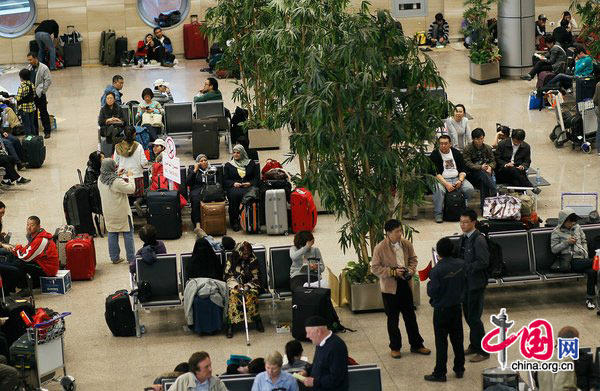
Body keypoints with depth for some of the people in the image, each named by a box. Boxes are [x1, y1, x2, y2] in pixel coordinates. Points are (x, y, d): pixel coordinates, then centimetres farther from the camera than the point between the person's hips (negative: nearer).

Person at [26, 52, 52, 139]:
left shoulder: (44, 68, -9)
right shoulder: (28, 68, 8)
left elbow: (48, 81, -9)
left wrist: (42, 91, -11)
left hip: (39, 94, -5)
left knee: (43, 113, 4)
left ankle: (47, 132, 13)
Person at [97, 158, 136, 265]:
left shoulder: (100, 179, -3)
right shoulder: (116, 182, -26)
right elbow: (131, 189, -20)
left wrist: (117, 175, 12)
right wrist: (130, 176, -7)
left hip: (108, 213, 7)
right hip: (121, 212, -7)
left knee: (112, 234, 15)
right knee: (128, 234, 5)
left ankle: (115, 258, 19)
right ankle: (131, 258, 9)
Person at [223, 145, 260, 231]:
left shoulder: (251, 163, 21)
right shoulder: (228, 165, 21)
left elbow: (257, 177, 15)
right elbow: (225, 180, 13)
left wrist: (250, 183, -5)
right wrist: (233, 183, -7)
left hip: (248, 186, 0)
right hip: (234, 187, 0)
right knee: (235, 195, -37)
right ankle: (235, 221, -31)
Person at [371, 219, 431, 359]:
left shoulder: (406, 244, -3)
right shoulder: (380, 248, -16)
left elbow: (413, 259, 11)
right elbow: (375, 268, -13)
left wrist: (411, 270, -9)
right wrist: (393, 272, -21)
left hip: (405, 284, 4)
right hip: (390, 286, -4)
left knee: (410, 316, 13)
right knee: (393, 318, 7)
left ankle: (416, 345, 25)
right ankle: (395, 347, 20)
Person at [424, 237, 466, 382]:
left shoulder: (437, 270, -24)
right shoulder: (461, 265, -7)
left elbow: (432, 292, -19)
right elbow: (464, 284, 5)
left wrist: (429, 282, -2)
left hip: (441, 309, -5)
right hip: (457, 306, 5)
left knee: (441, 342, 3)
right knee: (457, 338, 16)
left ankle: (440, 373, 9)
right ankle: (459, 369, 25)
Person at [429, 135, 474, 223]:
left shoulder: (456, 153, 12)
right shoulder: (434, 155, 0)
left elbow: (463, 169, 11)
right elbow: (436, 173, -10)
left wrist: (460, 180, -10)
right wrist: (446, 184, -24)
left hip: (457, 178, 4)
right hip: (442, 179, -4)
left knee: (469, 188, -22)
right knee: (439, 189, -37)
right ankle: (438, 214, -24)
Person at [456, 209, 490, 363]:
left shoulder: (479, 240, -18)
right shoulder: (464, 238, 8)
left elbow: (483, 262, -22)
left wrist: (464, 267, -23)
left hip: (476, 283, -9)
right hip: (466, 282, 9)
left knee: (474, 317, -4)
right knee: (468, 314, 17)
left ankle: (483, 351, 7)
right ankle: (474, 345, 32)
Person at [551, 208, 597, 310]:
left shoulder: (577, 227, 18)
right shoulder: (557, 232, 5)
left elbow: (584, 242, 25)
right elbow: (554, 249, 1)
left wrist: (585, 255, 8)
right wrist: (566, 242, -10)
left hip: (581, 259, 5)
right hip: (569, 261, -5)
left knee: (592, 271, -30)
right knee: (595, 262, -30)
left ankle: (589, 299, -19)